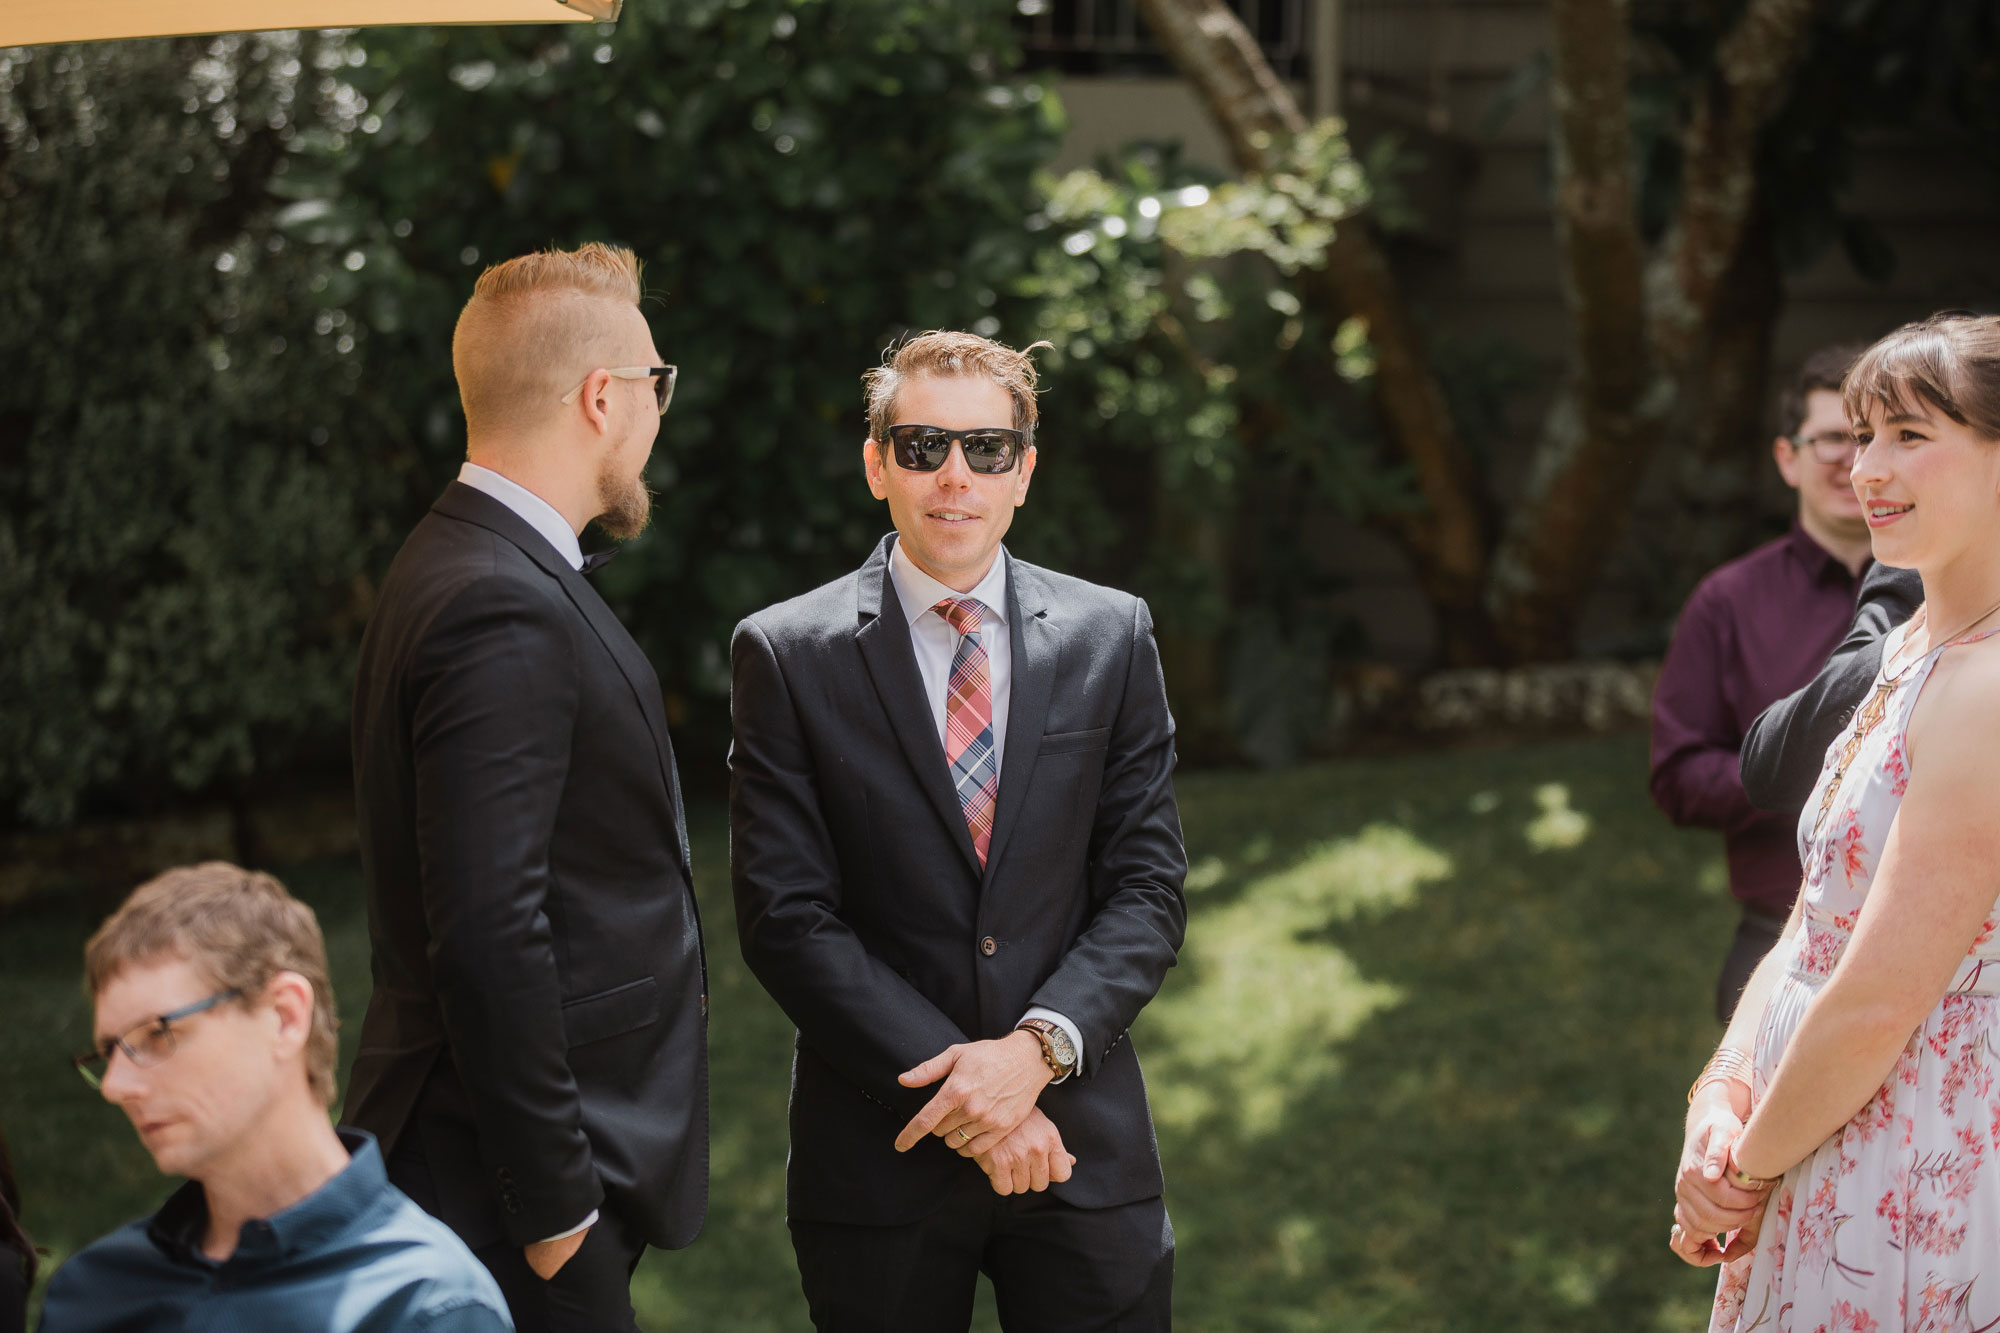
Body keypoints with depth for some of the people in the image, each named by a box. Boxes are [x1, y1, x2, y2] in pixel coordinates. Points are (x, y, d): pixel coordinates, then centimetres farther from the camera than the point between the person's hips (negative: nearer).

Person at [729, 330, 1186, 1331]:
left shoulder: (1110, 637, 4)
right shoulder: (787, 655, -2)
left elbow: (1147, 888, 2)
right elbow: (785, 917, -7)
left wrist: (1039, 1045, -14)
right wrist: (954, 1085, -14)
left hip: (1083, 1144, 2)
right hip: (881, 1151, -1)